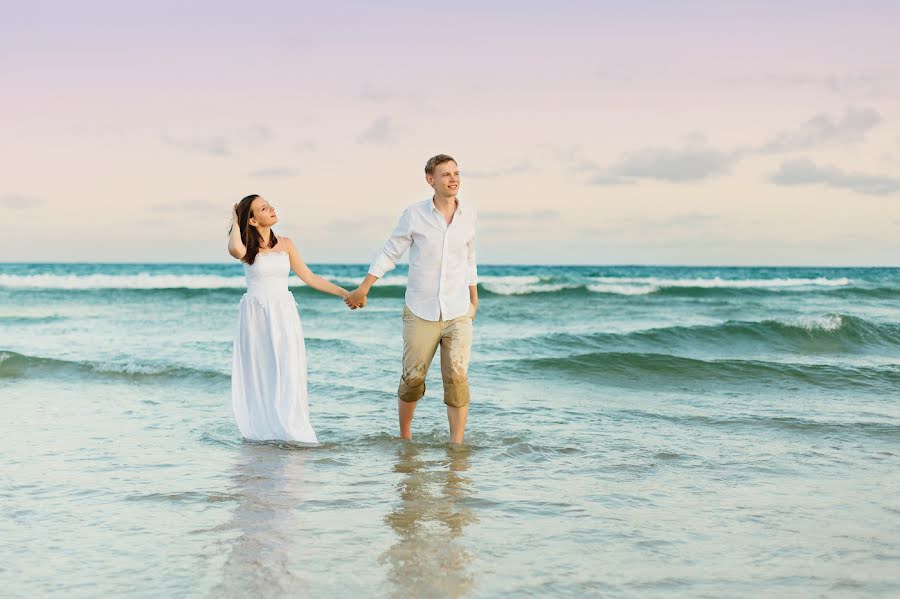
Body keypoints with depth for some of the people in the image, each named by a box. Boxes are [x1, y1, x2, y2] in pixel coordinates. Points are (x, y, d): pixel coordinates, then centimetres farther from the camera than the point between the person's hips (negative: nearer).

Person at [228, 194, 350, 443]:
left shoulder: (285, 244, 9)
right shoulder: (248, 247, -1)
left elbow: (309, 277, 13)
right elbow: (235, 249, -27)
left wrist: (344, 293, 10)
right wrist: (235, 222, -8)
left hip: (283, 316, 3)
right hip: (256, 316, -3)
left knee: (287, 374, -5)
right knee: (258, 375, -1)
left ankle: (290, 432, -4)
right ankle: (262, 432, 5)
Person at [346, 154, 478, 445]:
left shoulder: (468, 212, 1)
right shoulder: (414, 214, -7)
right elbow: (389, 253, 0)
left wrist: (474, 300, 20)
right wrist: (363, 289, -5)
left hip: (457, 315, 1)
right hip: (421, 313, -1)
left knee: (457, 379, -11)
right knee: (412, 379, 6)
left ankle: (456, 447, -7)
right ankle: (405, 436, 30)